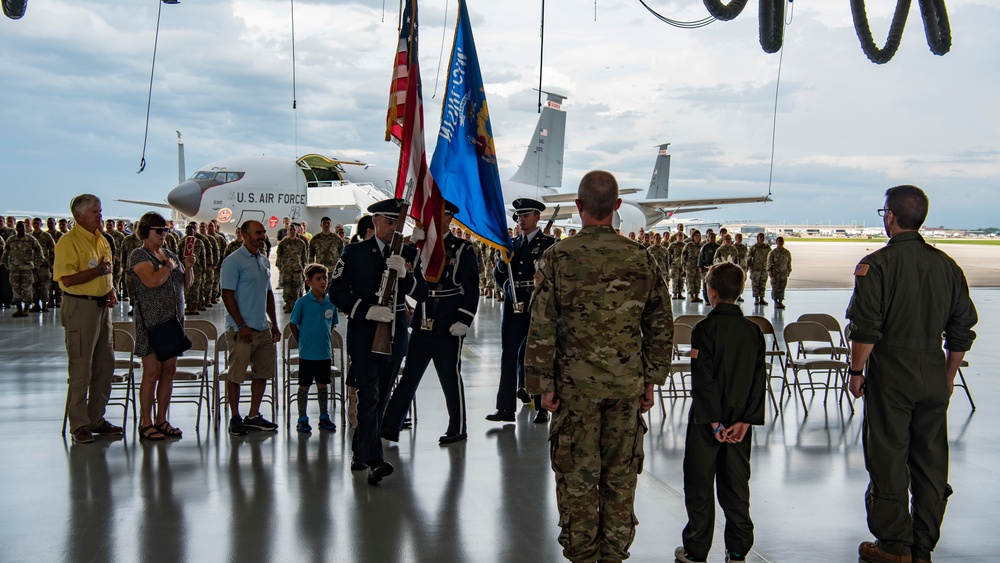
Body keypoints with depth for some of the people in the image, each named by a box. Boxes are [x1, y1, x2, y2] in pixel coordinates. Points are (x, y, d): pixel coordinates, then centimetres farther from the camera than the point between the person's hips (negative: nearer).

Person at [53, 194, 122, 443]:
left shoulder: (101, 239, 14)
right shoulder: (69, 241, -11)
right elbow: (68, 279, -20)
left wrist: (111, 290, 6)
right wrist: (99, 270, -14)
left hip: (102, 305, 8)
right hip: (80, 307, -8)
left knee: (105, 364, 11)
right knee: (81, 367, -3)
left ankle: (96, 419, 21)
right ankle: (79, 424, 6)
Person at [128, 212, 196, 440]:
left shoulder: (169, 254, 15)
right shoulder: (138, 255, -6)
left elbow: (187, 284, 18)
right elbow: (152, 281, -22)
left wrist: (188, 267, 0)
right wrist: (169, 266, -8)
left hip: (173, 320, 7)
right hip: (151, 321, -7)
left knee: (169, 372, 8)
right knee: (152, 373, -5)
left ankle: (161, 420, 16)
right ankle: (146, 423, 3)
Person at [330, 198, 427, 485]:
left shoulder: (408, 254, 7)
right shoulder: (355, 252, 0)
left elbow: (421, 295, -1)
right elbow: (337, 291, -5)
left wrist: (404, 273, -20)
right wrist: (367, 310, -18)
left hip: (395, 335, 4)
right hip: (363, 334, -4)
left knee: (381, 397, 11)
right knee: (369, 396, -14)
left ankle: (359, 451, 27)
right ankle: (373, 461, -18)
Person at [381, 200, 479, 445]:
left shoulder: (463, 249, -2)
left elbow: (471, 289, -5)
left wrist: (464, 320, -13)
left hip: (448, 328, -4)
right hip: (422, 324, 5)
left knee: (450, 377, 5)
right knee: (409, 375, 7)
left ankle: (457, 429, 18)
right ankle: (390, 426, 10)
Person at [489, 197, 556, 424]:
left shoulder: (549, 244, -1)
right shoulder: (512, 244, 14)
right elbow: (498, 274, 15)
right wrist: (504, 259, -4)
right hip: (513, 307, 5)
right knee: (509, 356, 4)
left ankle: (542, 408, 9)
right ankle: (506, 407, 8)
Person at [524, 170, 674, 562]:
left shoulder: (558, 258, -8)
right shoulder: (641, 259, 0)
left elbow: (542, 328, -9)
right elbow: (661, 326, 5)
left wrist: (544, 384, -2)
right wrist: (651, 379, 13)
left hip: (576, 384, -2)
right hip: (628, 384, 3)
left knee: (577, 476, 8)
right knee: (620, 476, 13)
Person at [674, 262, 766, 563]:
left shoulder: (704, 329, -13)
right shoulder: (754, 331, 2)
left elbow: (703, 380, -17)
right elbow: (758, 379, 0)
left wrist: (714, 421, -14)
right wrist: (745, 420, -2)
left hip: (707, 419, -4)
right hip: (740, 419, 4)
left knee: (699, 484, 6)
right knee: (736, 484, 12)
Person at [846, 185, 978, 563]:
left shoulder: (877, 264, -10)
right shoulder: (947, 265, 6)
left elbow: (865, 328, -14)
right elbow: (962, 330, 9)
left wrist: (857, 371, -4)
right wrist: (948, 375, 18)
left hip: (890, 375, -5)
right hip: (934, 376, 5)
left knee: (888, 460, 4)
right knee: (931, 461, 11)